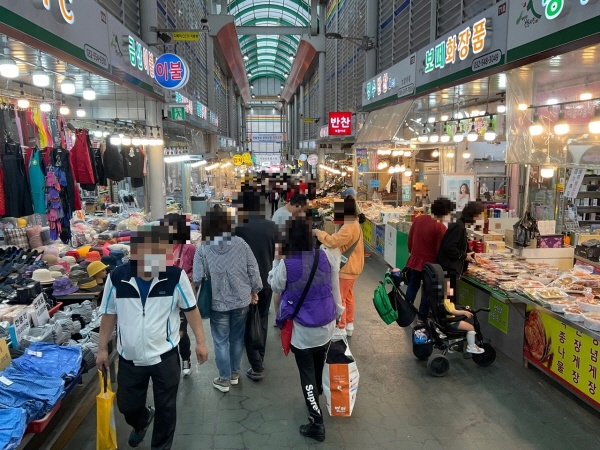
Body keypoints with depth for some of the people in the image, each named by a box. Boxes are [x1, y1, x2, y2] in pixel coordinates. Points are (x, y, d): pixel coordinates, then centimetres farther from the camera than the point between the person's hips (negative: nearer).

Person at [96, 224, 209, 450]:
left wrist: (200, 342, -4)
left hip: (165, 356, -2)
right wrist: (102, 349, 5)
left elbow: (190, 309, -4)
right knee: (127, 406, 21)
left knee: (166, 408, 13)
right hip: (129, 359, 2)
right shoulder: (116, 278, -12)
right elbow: (109, 315, 2)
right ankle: (142, 421, 56)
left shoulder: (175, 276, -16)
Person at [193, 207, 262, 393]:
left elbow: (197, 279, -10)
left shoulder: (202, 249, -13)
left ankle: (224, 379, 22)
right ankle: (234, 374, 34)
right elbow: (253, 269, -3)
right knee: (237, 338, 19)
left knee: (221, 342, 12)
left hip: (218, 303, -3)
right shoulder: (240, 243, -8)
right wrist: (254, 290, 10)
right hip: (241, 300, 3)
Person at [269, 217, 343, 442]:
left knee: (307, 373, 9)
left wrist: (278, 259, 1)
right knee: (319, 366, 27)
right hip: (326, 325, 5)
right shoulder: (326, 257, -11)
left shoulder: (286, 264, -22)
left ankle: (316, 424, 15)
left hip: (302, 330, -4)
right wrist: (337, 312, 15)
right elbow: (335, 289, 1)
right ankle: (317, 395, 54)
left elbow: (275, 285, -2)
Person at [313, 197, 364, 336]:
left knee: (340, 298, -1)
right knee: (348, 296, 20)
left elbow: (332, 241, -34)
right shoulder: (354, 224, 8)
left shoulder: (348, 228, -26)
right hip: (351, 266, 11)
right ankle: (349, 325, 32)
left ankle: (341, 328, 9)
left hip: (346, 268, -11)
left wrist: (318, 232, -20)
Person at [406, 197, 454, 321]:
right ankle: (422, 317, 20)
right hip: (429, 263, -5)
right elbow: (440, 250, -16)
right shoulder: (441, 228, -20)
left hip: (414, 259, 5)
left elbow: (410, 238, 7)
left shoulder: (419, 218, -2)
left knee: (413, 286, 19)